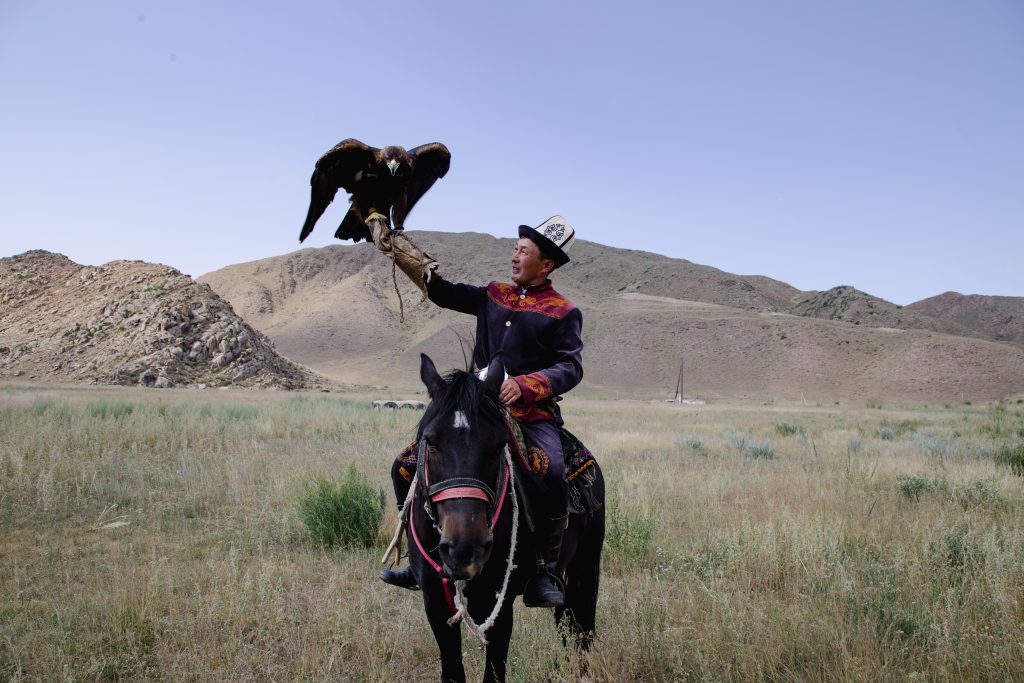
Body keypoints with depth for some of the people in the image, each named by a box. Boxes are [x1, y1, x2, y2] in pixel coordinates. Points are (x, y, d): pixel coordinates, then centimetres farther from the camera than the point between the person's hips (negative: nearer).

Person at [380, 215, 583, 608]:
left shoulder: (563, 313, 0)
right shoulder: (493, 296, 15)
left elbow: (571, 368, -10)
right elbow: (443, 294, 26)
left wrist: (525, 385, -25)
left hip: (532, 415, -5)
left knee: (552, 474, -35)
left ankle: (544, 573, -19)